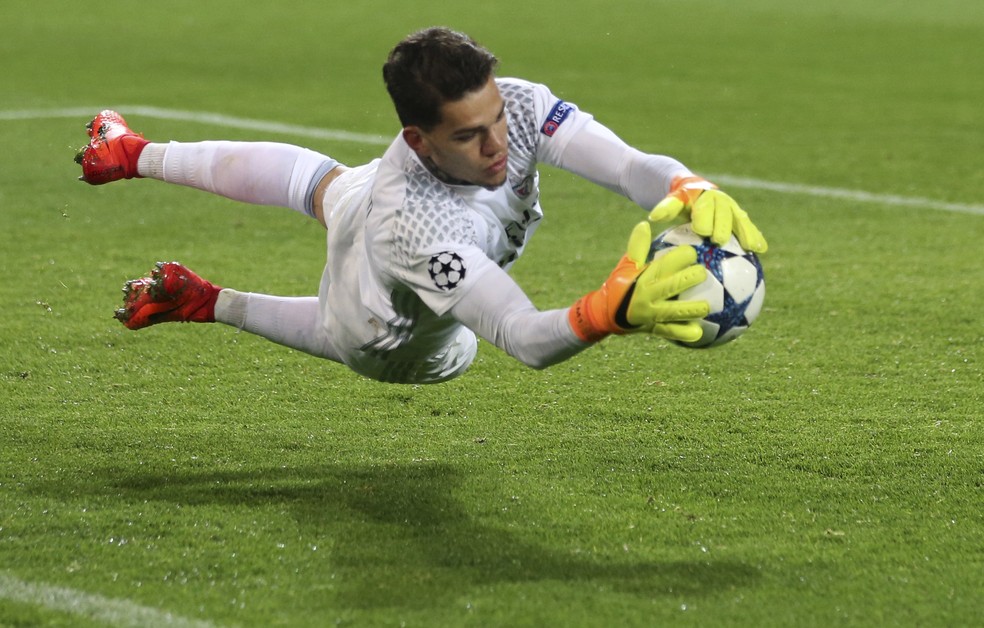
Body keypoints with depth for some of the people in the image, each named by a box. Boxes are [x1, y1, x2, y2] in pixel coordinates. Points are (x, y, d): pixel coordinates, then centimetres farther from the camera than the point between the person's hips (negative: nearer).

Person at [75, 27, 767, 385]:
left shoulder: (519, 105, -39)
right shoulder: (417, 228, -53)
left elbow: (630, 166, -48)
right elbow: (526, 339, -57)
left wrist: (695, 190, -70)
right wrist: (612, 309, -77)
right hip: (393, 341, -5)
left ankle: (135, 155, 61)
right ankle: (204, 303, 39)